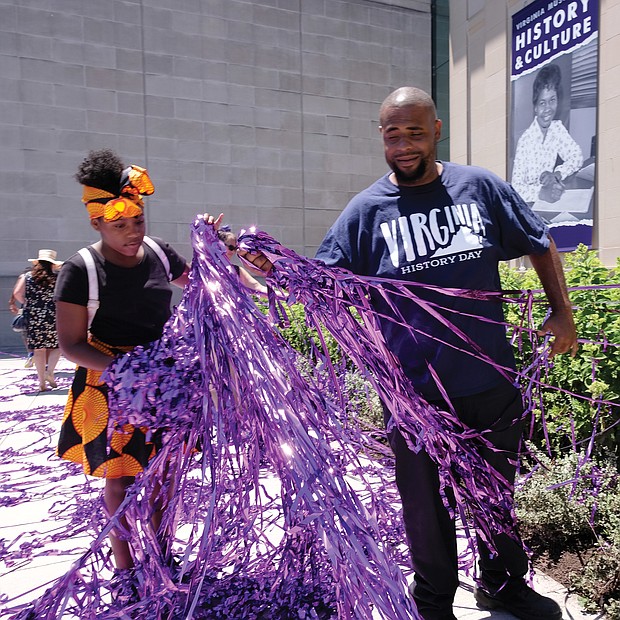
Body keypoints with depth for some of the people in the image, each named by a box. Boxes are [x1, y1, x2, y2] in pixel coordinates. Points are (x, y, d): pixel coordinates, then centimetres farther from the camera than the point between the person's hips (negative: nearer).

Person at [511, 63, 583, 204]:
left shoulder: (558, 128, -1)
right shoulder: (525, 140, -20)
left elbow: (577, 156, 6)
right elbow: (516, 189, -23)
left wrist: (557, 174, -12)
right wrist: (541, 193, -38)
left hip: (551, 199, 4)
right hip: (529, 203, -4)